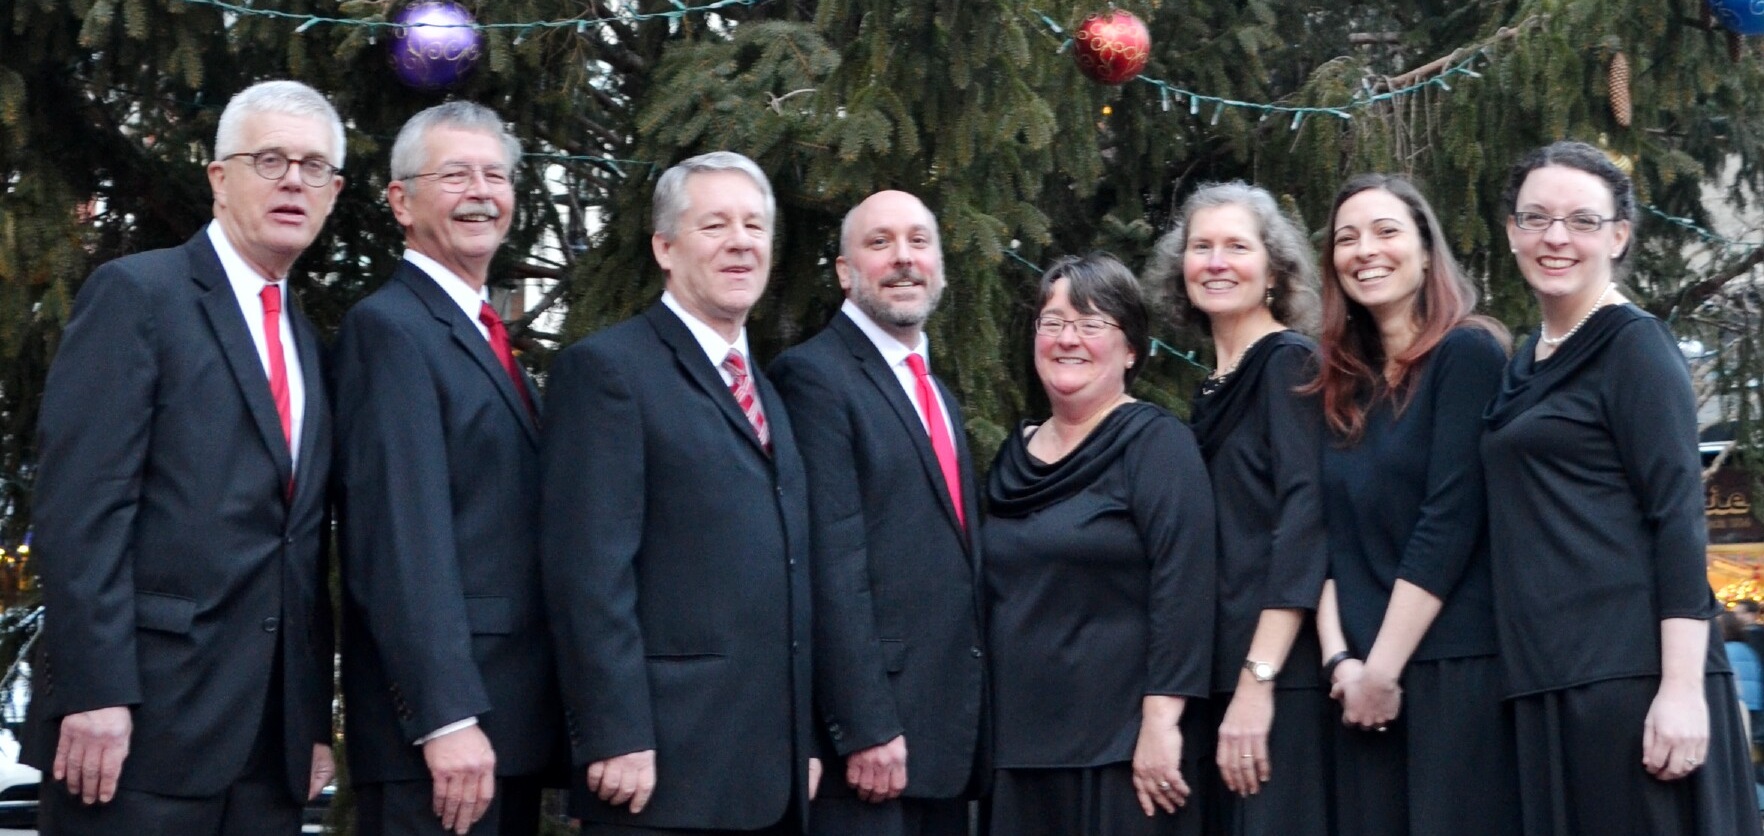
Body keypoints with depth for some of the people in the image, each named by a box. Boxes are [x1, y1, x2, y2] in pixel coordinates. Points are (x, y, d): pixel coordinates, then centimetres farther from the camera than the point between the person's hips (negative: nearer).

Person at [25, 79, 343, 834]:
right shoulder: (136, 295, -2)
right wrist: (95, 691, -19)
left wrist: (315, 720, 12)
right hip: (142, 723, -6)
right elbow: (79, 506, -12)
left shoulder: (307, 344, 19)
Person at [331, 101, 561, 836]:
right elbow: (403, 538, -19)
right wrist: (447, 717, -24)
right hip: (441, 722, -9)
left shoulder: (486, 336, 18)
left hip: (514, 719, 9)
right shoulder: (389, 327, -10)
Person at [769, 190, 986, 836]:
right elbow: (833, 570, -16)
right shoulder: (814, 376, -9)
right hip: (872, 735, -8)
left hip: (950, 735, 8)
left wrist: (972, 723, 14)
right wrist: (866, 728, -20)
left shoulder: (940, 398, 19)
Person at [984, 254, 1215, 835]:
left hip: (1124, 748, -6)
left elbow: (1183, 585, -15)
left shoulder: (1156, 443, -6)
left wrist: (1162, 721, -22)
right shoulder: (1015, 455, 12)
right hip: (1020, 745, 6)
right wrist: (986, 729, 13)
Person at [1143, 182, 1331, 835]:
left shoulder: (1289, 364, -6)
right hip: (1216, 676, 8)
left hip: (1278, 681, -8)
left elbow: (1303, 524, -16)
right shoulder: (1212, 389, 16)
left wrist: (1258, 682, -22)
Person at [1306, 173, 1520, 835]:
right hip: (1365, 680, 6)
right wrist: (1340, 659, -5)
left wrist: (1383, 666, -14)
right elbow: (1330, 537, 9)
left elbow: (1451, 520, -13)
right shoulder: (1341, 386, 14)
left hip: (1457, 665, -6)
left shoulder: (1468, 352, -5)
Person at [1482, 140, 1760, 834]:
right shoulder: (1527, 364, 17)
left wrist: (1683, 688, -21)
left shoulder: (1635, 346, -5)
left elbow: (1678, 520, -13)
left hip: (1634, 673, -8)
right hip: (1549, 680, 8)